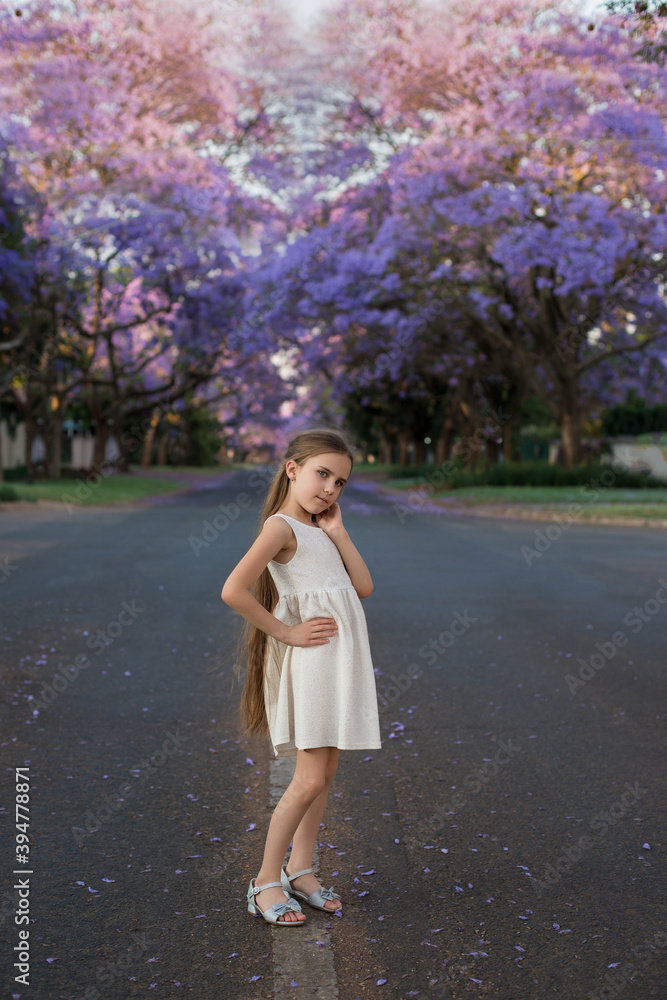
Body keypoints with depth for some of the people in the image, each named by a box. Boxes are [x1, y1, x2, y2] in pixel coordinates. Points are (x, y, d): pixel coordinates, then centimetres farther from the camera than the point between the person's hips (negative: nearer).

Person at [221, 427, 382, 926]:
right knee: (311, 778, -7)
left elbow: (364, 586, 8)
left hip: (342, 657, 9)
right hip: (311, 657, -8)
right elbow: (233, 590, -24)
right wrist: (284, 632, -15)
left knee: (325, 772, 13)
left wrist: (337, 531, 4)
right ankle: (267, 880, 7)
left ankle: (300, 869, 25)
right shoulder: (281, 526, -11)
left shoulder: (319, 530, 16)